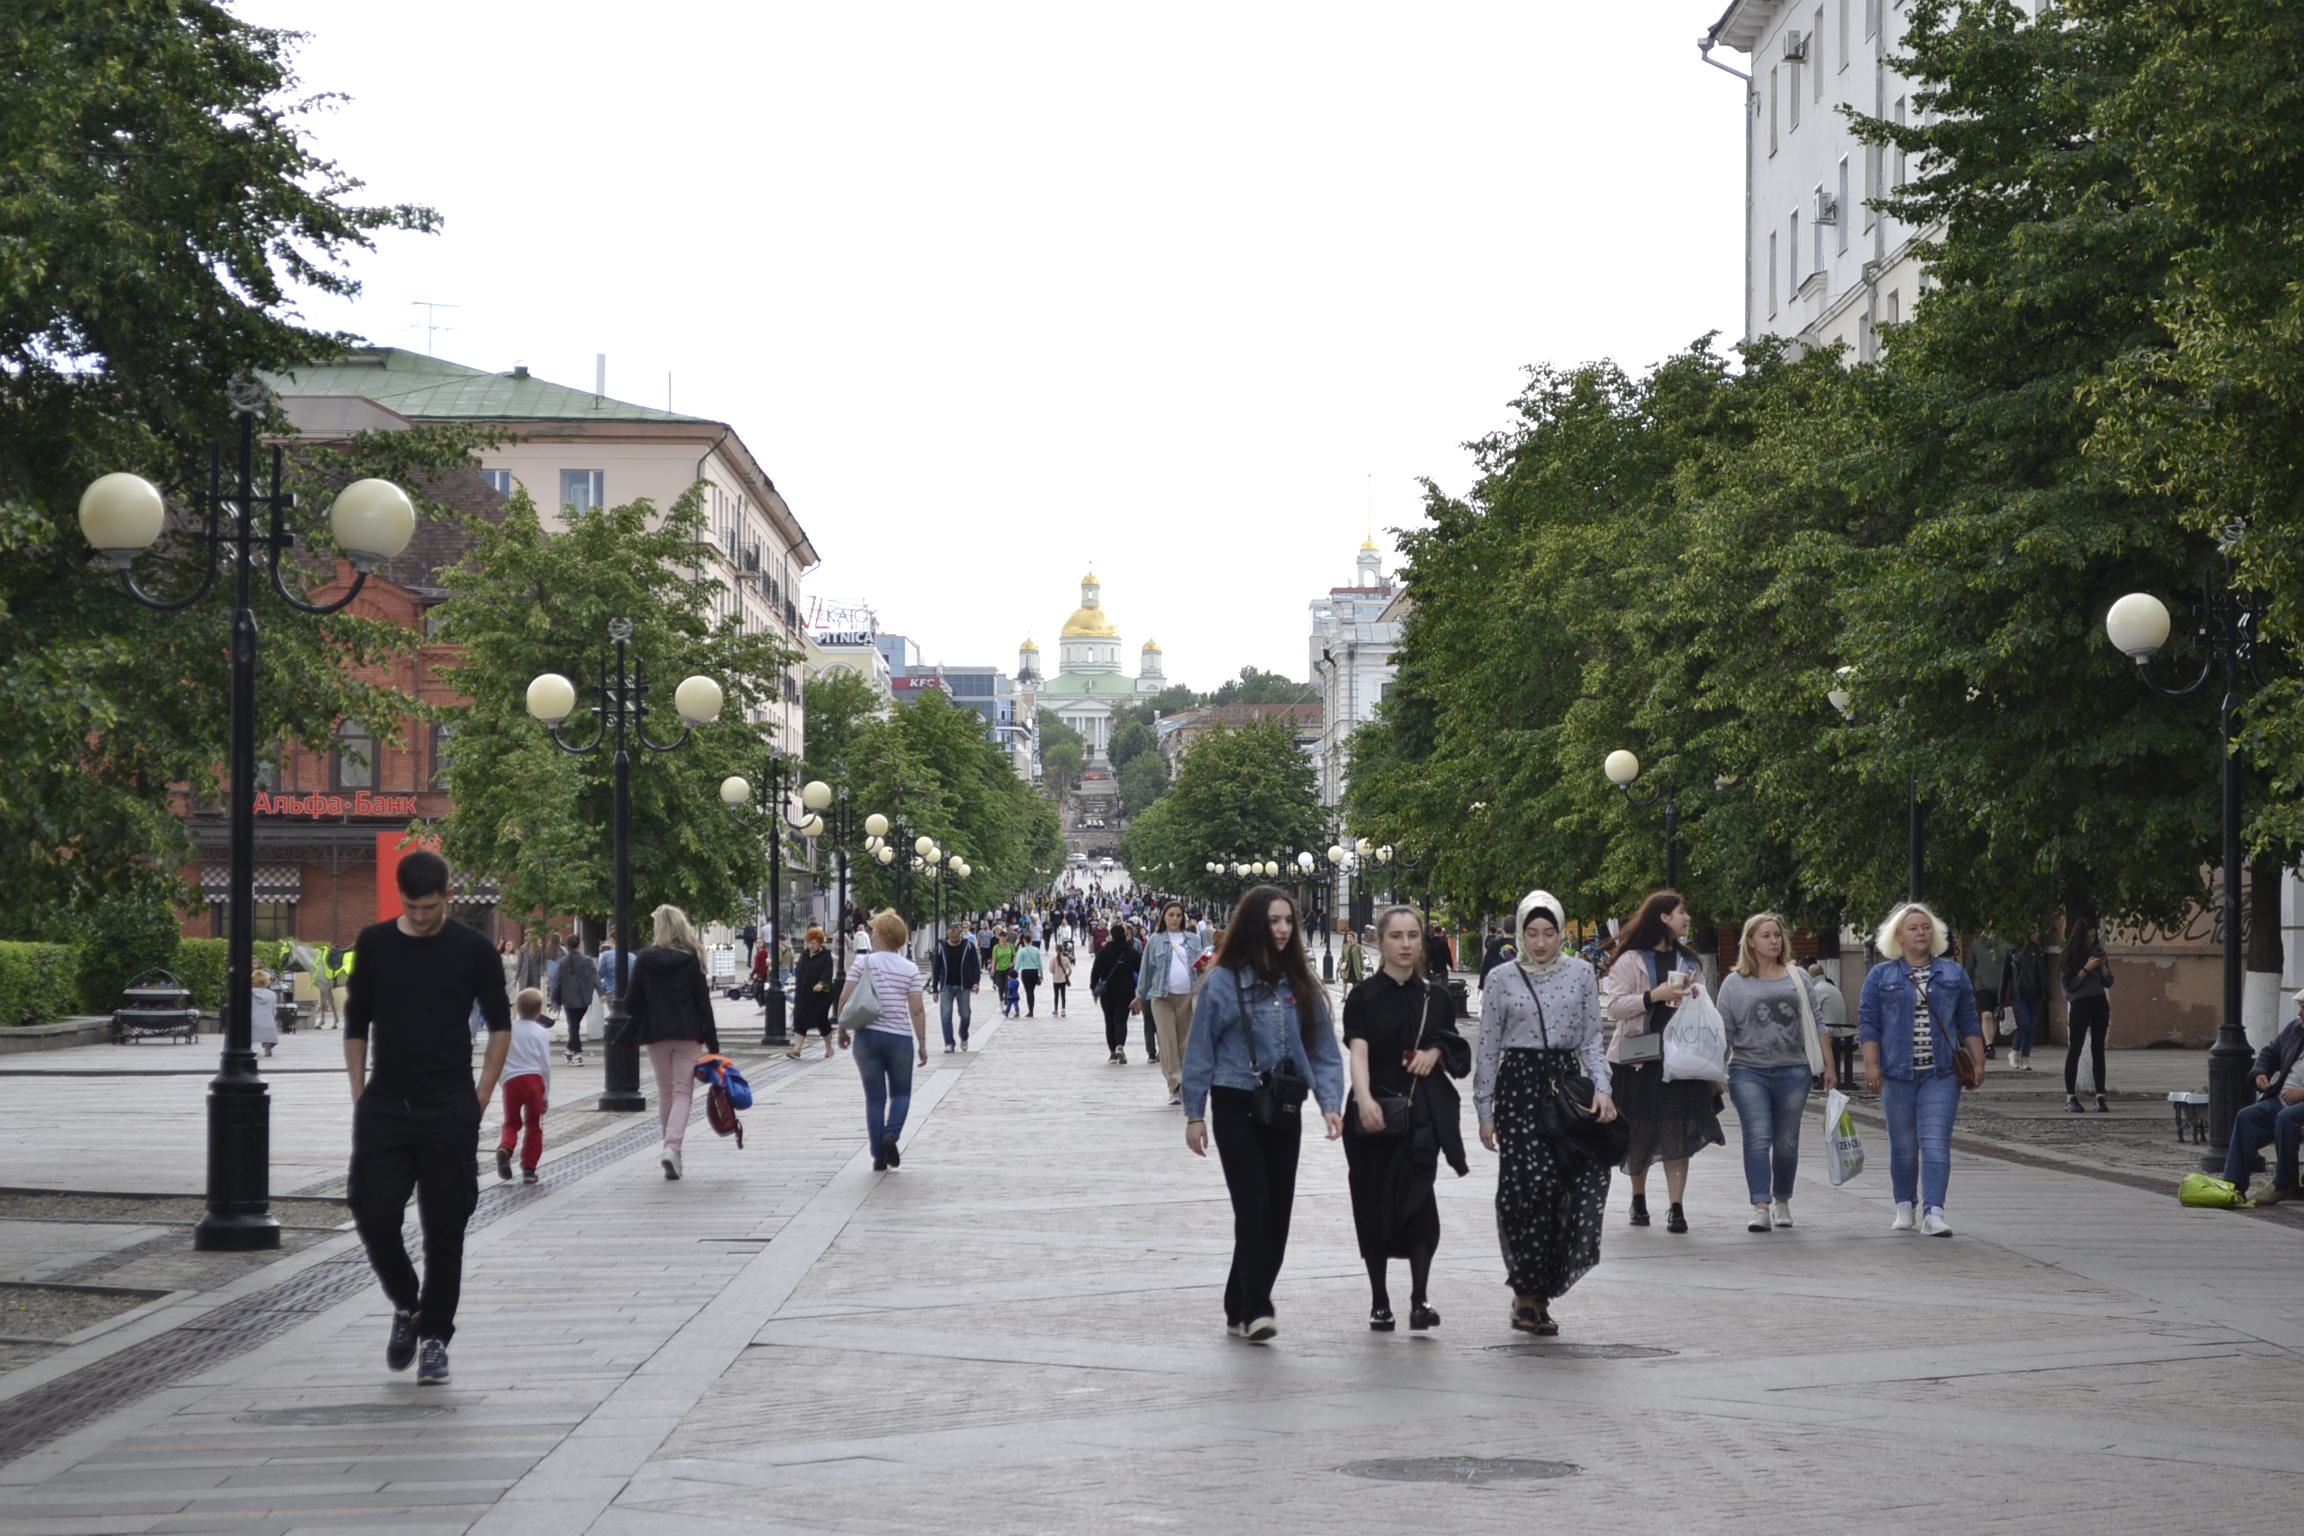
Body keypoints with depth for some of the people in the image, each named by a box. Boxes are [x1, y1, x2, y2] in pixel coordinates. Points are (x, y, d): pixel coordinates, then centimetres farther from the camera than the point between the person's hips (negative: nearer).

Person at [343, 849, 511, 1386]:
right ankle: (406, 1306, 19)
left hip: (450, 1110, -2)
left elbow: (500, 1024, 6)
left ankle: (435, 1337, 11)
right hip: (384, 1105, 2)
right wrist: (359, 1096, 5)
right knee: (373, 1216, -7)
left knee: (444, 1227, 0)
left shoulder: (472, 950, -1)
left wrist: (481, 1096, -1)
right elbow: (356, 1023, 12)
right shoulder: (373, 944, 4)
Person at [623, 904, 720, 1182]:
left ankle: (671, 1147, 15)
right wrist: (712, 1043, 0)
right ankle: (672, 1146, -20)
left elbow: (634, 1002, 0)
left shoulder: (644, 959, -2)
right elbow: (703, 1002, -4)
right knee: (683, 1092, -2)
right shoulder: (691, 959, -4)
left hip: (655, 1034, 2)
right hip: (688, 1034, -2)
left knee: (665, 1093, 13)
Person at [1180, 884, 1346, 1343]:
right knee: (1254, 1205, -13)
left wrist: (1330, 1103, -8)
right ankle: (1255, 1310, -12)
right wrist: (1195, 1114, -1)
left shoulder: (1302, 986, 4)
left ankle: (1240, 1309, 17)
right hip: (1236, 1107, -4)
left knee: (1278, 1211, 5)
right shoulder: (1224, 982, -6)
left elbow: (1324, 1051, 5)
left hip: (1284, 1111, 4)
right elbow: (1200, 1051, -1)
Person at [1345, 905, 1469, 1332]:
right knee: (1375, 1205, 4)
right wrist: (1365, 1100, -33)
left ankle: (1420, 1297, -18)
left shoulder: (1435, 996, 9)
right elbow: (1357, 1052, -16)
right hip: (1375, 1112, -1)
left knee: (1418, 1197, -16)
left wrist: (1437, 1053, -4)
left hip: (1422, 1111, 1)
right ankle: (1379, 1301, 16)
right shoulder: (1364, 997, -1)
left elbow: (1457, 1051, 20)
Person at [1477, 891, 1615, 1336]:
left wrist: (1602, 1087, -3)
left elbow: (1593, 1037, 11)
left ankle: (1536, 1293, 3)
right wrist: (1485, 1112, 3)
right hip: (1519, 1084, -2)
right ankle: (1528, 1291, -6)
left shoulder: (1580, 973, 9)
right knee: (1531, 1183, -14)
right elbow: (1488, 1048, 6)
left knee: (1564, 1189, -7)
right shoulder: (1501, 978, 3)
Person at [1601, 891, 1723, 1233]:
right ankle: (1638, 1199, 24)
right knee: (1639, 1132, 5)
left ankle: (1676, 1207, -5)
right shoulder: (1630, 960, -2)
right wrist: (1654, 995, -18)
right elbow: (1615, 1006, -10)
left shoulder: (1689, 961, 16)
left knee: (1678, 1133, -5)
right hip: (1639, 1059, -3)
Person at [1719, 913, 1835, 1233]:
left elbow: (1816, 1024, 11)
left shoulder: (1797, 978, 9)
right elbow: (1724, 1034, 5)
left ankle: (1782, 1203, 23)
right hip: (1749, 1071, -2)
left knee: (1786, 1142, 7)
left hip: (1793, 1071, 2)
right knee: (1757, 1138, -11)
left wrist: (1828, 1066, 8)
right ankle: (1760, 1208, -13)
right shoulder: (1734, 983, 4)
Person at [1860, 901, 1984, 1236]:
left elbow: (1969, 1022, 13)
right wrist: (1872, 1065, -8)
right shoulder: (1880, 976, 6)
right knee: (1903, 1146, 8)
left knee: (1936, 1143, -10)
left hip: (1941, 1074, 0)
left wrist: (1978, 1060, 5)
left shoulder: (1953, 975, 11)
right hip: (1897, 1073, 0)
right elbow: (1868, 1023, 2)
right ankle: (1905, 1208, 22)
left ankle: (1933, 1213, -15)